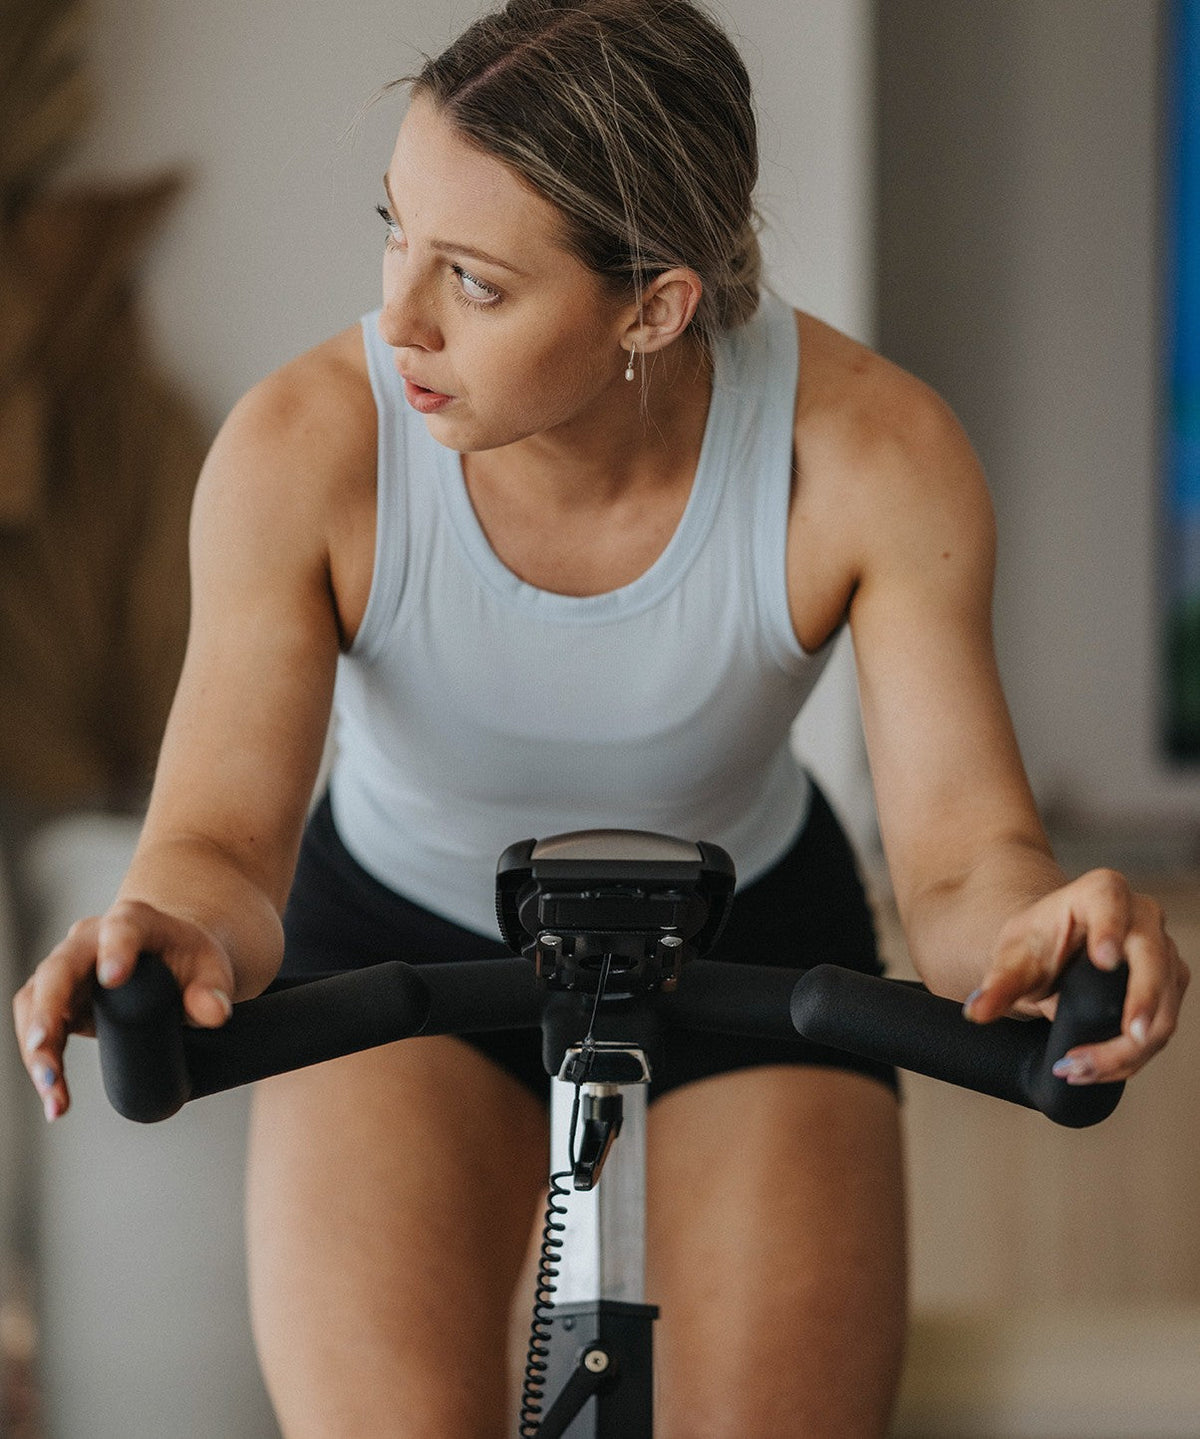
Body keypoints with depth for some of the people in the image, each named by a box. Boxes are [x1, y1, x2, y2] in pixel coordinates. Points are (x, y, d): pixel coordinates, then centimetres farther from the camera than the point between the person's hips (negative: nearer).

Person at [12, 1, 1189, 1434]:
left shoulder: (872, 450, -29)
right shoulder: (306, 445, -30)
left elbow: (963, 856, -28)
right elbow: (218, 844, -32)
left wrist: (1035, 929, -52)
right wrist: (179, 935, -57)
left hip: (749, 945, 1)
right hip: (399, 939, 0)